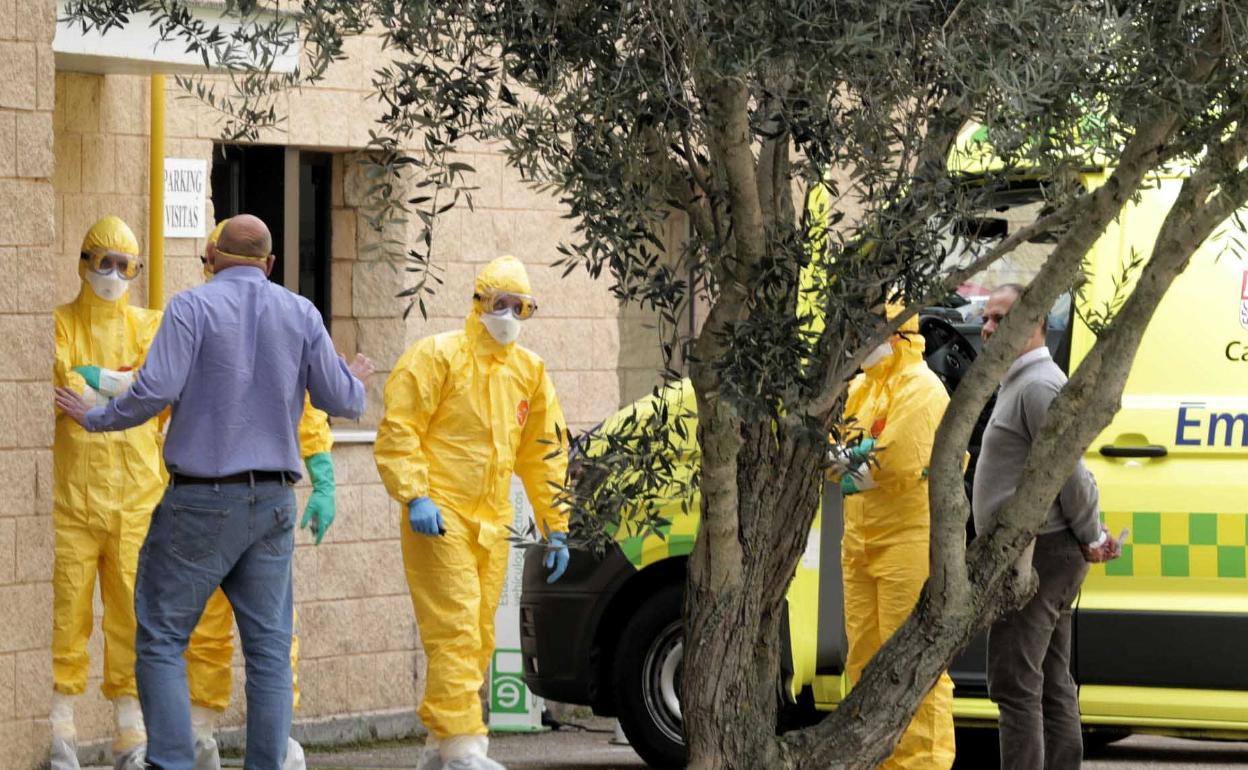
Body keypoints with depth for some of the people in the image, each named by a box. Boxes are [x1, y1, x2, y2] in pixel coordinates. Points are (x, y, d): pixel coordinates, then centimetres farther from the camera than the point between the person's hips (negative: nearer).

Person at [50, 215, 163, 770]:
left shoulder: (149, 326, 15)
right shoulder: (60, 324, 8)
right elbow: (58, 384, -9)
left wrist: (93, 379, -7)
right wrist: (124, 388, -7)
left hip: (136, 490, 2)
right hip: (71, 488, -2)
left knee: (133, 607, 1)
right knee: (67, 605, -5)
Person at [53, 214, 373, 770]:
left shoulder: (192, 307, -8)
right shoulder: (301, 315, 4)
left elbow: (154, 391, -17)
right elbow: (339, 401, 5)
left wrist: (94, 418, 0)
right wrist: (356, 381, 28)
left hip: (202, 499, -4)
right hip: (273, 500, 4)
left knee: (162, 637, 2)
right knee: (269, 645, 7)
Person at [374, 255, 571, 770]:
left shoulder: (529, 371, 14)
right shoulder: (438, 357, -5)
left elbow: (544, 455, 20)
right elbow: (396, 432, -9)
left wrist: (556, 529, 16)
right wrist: (415, 496, -20)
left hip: (491, 524, 7)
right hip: (440, 517, -7)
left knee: (478, 639, 9)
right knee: (455, 632, -14)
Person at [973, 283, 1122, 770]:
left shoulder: (1039, 386, -16)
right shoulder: (1021, 384, 19)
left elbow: (1070, 472, -21)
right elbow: (1067, 473, 23)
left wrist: (1091, 537, -12)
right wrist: (1091, 536, 14)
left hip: (1036, 556, -11)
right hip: (1047, 557, 11)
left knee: (1016, 684, -13)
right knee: (1052, 685, 12)